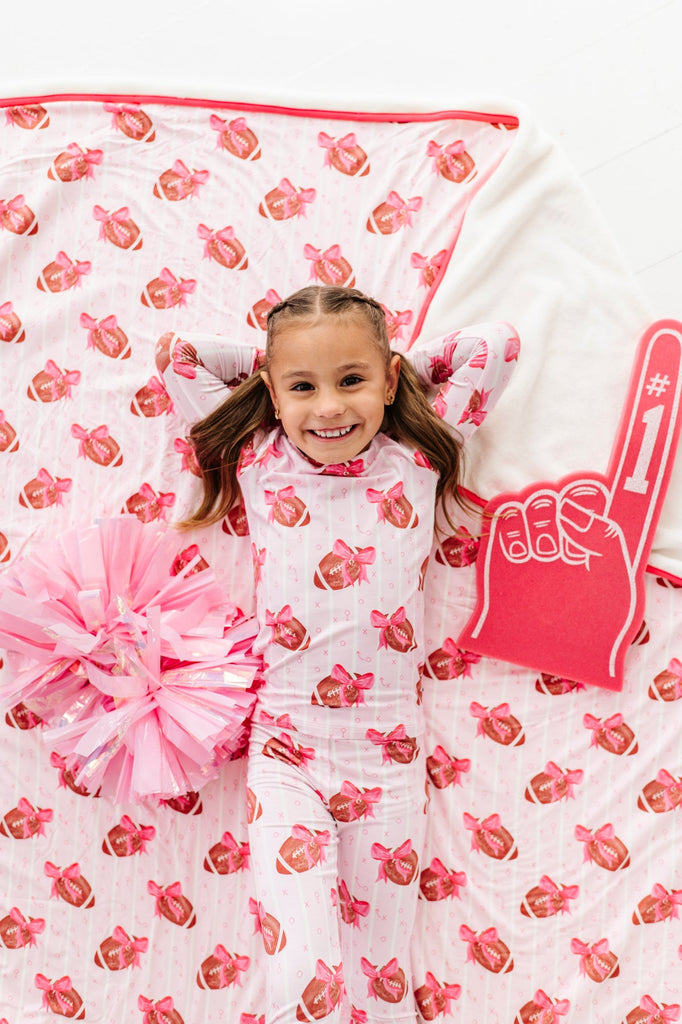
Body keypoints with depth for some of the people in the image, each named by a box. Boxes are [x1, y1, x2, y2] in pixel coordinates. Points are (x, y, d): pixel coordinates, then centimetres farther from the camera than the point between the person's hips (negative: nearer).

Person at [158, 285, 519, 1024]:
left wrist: (395, 367, 14)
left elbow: (496, 345, 11)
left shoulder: (416, 458, 6)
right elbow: (181, 360, 14)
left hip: (388, 750, 1)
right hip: (285, 748, 0)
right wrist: (273, 361, 15)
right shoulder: (261, 462, 6)